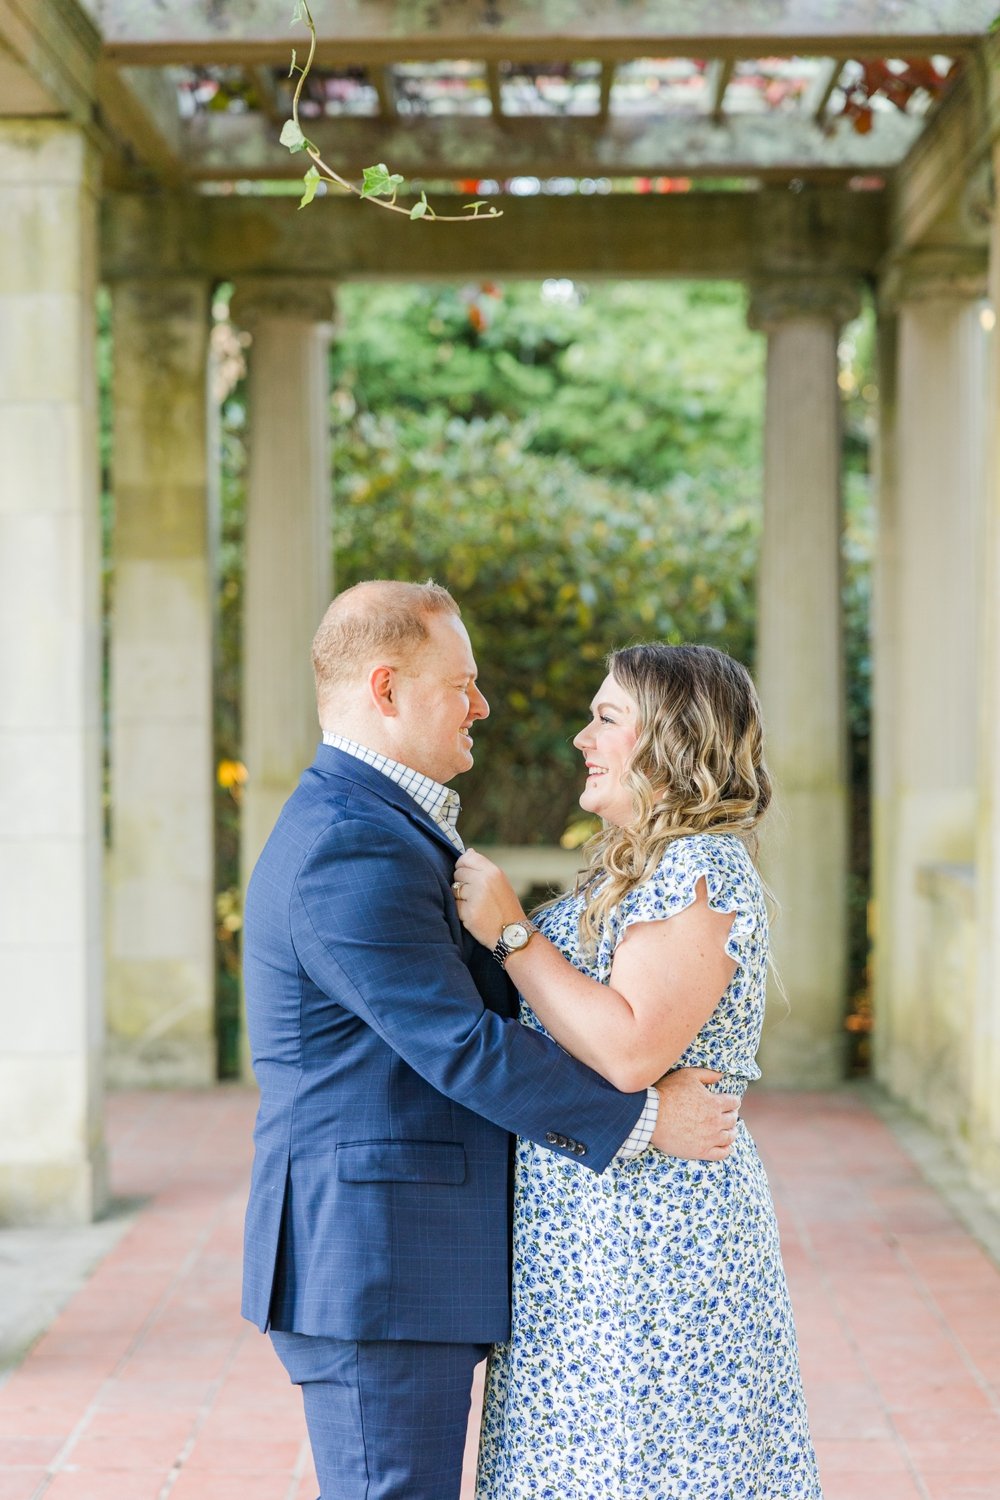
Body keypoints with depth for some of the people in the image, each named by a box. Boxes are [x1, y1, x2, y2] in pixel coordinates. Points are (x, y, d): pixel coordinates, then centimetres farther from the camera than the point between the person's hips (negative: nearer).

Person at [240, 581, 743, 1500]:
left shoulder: (362, 829, 17)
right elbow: (464, 1047, -20)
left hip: (397, 1264, 11)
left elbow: (484, 991, 20)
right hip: (375, 1267, -11)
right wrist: (642, 1120, -12)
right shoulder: (354, 854, -18)